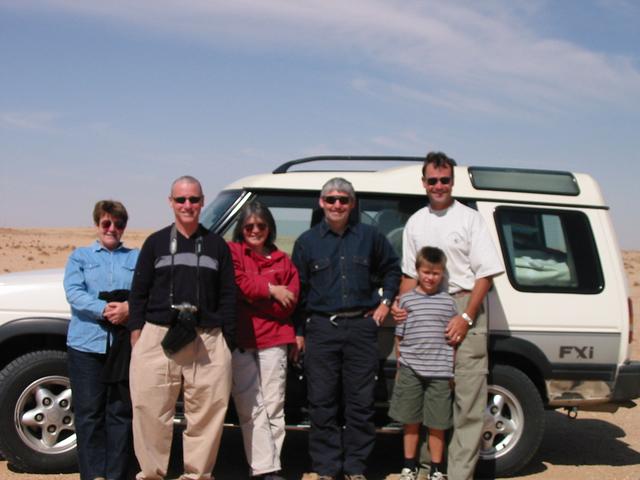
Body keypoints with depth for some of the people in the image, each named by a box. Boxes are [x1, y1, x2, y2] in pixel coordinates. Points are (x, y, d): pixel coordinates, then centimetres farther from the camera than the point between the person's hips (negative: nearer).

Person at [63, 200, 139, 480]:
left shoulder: (137, 258, 15)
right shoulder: (80, 256, 13)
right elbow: (73, 293, -2)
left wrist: (130, 308, -19)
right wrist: (103, 309, -18)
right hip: (87, 343, 0)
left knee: (121, 412, 5)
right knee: (89, 413, 2)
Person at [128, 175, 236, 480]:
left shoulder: (217, 245, 11)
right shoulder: (155, 243, 10)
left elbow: (228, 297, 10)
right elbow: (139, 292, 9)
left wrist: (228, 341, 4)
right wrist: (136, 335, 2)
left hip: (207, 342, 1)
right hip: (158, 339, 0)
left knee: (206, 413, 2)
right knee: (151, 412, 2)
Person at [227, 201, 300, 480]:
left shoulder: (282, 261, 15)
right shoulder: (231, 252, 8)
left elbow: (289, 302, 3)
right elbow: (238, 284, -9)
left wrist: (253, 295, -5)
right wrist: (271, 290, -4)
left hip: (273, 340, 2)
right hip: (239, 340, -2)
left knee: (274, 406, 1)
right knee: (250, 408, -3)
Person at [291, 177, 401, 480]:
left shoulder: (369, 236, 7)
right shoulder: (307, 241, 6)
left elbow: (392, 268, 21)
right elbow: (297, 289, 7)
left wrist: (385, 301, 9)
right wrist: (298, 331, 4)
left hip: (361, 327, 1)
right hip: (321, 328, 0)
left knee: (361, 402, 4)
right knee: (322, 402, 2)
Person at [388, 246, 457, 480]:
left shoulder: (448, 302, 5)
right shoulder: (406, 299, 4)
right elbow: (399, 337, 7)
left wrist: (453, 370, 5)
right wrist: (400, 367, 6)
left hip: (439, 372, 0)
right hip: (410, 370, 0)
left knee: (437, 424, 6)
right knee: (411, 421, 10)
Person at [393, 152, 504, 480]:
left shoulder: (469, 219, 0)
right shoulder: (415, 223, 14)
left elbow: (485, 273, -4)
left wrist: (466, 317, -13)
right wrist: (401, 306, 1)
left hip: (464, 309, -4)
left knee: (468, 397, -7)